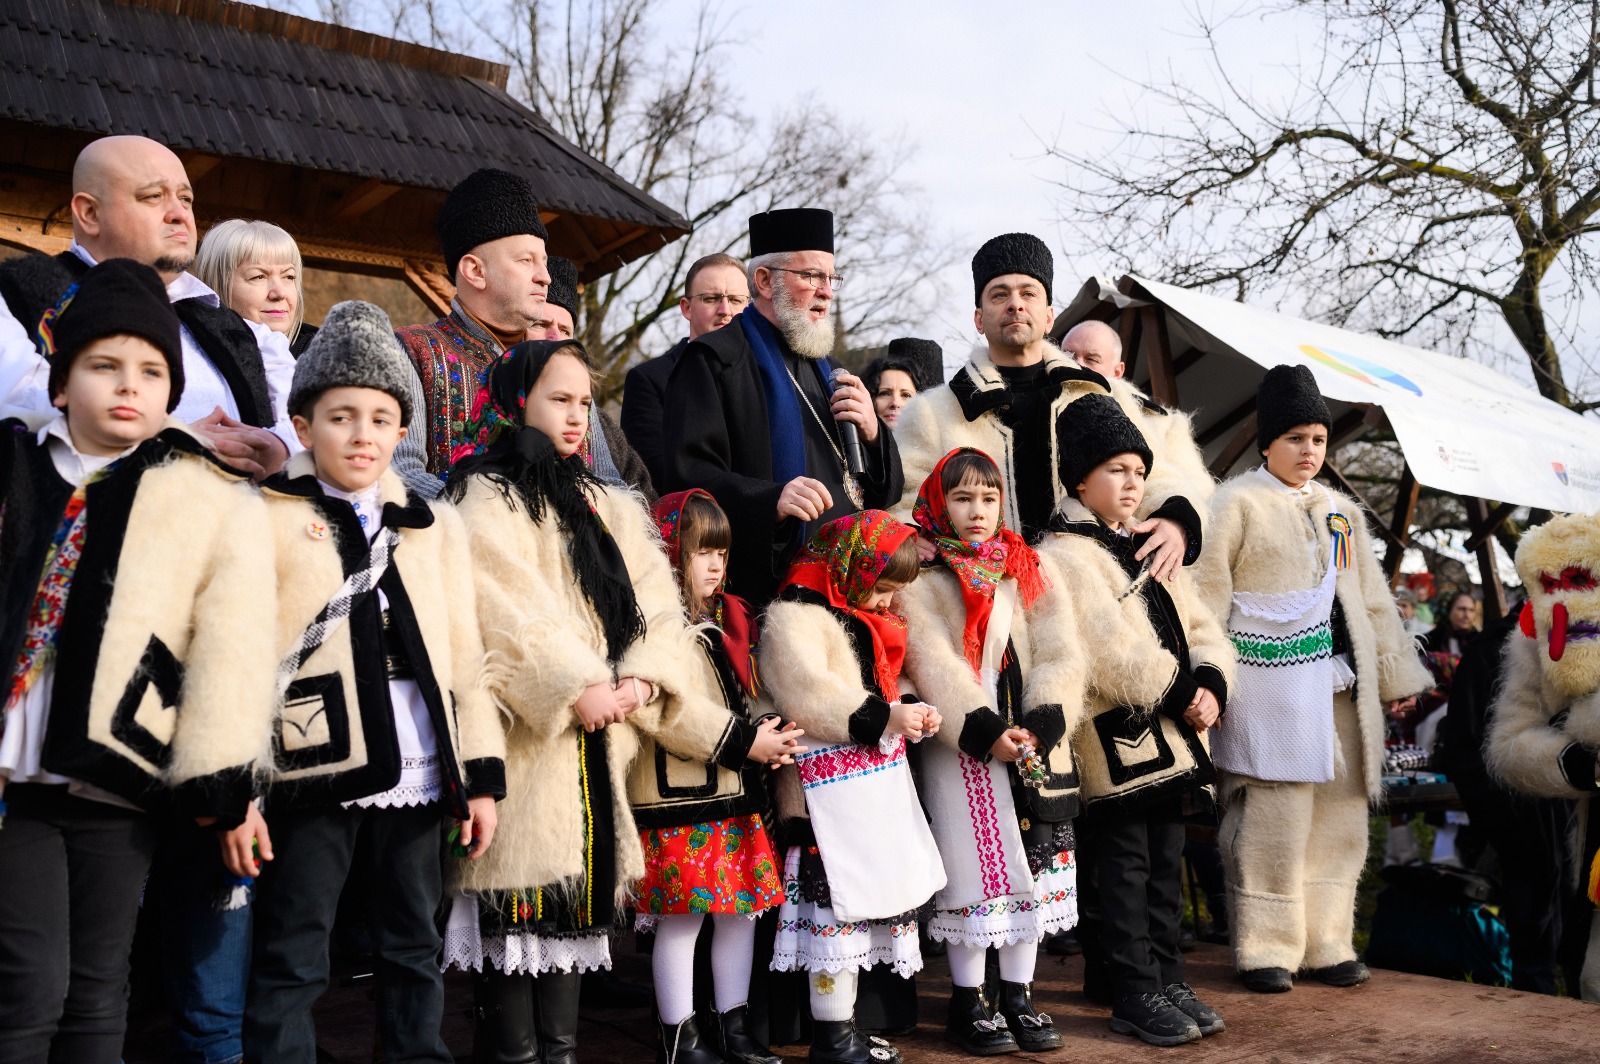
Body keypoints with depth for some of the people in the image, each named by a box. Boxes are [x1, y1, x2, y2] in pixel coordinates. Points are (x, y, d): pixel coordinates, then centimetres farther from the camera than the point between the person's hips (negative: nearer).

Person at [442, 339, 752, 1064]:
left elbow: (657, 609, 9)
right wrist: (575, 687, -18)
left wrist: (642, 680, -8)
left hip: (598, 740, 6)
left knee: (579, 892, 7)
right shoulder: (487, 501, 0)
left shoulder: (612, 509, 19)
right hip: (526, 734, -6)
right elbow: (507, 613, -13)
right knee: (521, 896, -6)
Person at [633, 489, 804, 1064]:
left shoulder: (728, 618, 15)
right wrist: (744, 743, -17)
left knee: (743, 904, 11)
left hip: (737, 788, 8)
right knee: (682, 914, 0)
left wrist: (767, 731, 3)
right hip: (680, 794, -8)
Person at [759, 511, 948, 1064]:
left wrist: (912, 711, 10)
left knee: (866, 901, 14)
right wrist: (885, 717, -21)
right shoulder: (795, 619, -11)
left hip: (875, 781, 9)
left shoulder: (863, 618, 19)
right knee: (837, 904, -5)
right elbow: (810, 700, -22)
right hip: (831, 789, -9)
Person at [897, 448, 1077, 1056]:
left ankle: (1018, 997, 22)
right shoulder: (921, 579, -2)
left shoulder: (1025, 570, 11)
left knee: (1032, 869, 9)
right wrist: (986, 730, -21)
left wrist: (1040, 724, -13)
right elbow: (934, 665, -12)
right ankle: (968, 1005, 13)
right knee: (974, 872, -1)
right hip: (962, 750, -4)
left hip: (1032, 741, 5)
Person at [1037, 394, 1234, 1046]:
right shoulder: (1060, 558, -11)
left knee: (1166, 865, 14)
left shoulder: (1151, 550, 16)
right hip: (1115, 737, -8)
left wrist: (1210, 684, -6)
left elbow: (1199, 628, 12)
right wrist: (1178, 693, -16)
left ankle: (1168, 979, 24)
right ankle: (1135, 997, 8)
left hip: (1171, 738, 8)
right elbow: (1112, 652, -19)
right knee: (1125, 869, 0)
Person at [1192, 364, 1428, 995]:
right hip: (1270, 688, -7)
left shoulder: (1341, 511, 19)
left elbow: (1371, 596, 24)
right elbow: (1206, 593, -5)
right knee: (1273, 817, -7)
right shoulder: (1237, 504, -2)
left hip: (1340, 688, 7)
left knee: (1339, 817, 8)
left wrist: (1396, 675, 23)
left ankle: (1326, 944, 18)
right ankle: (1267, 949, 4)